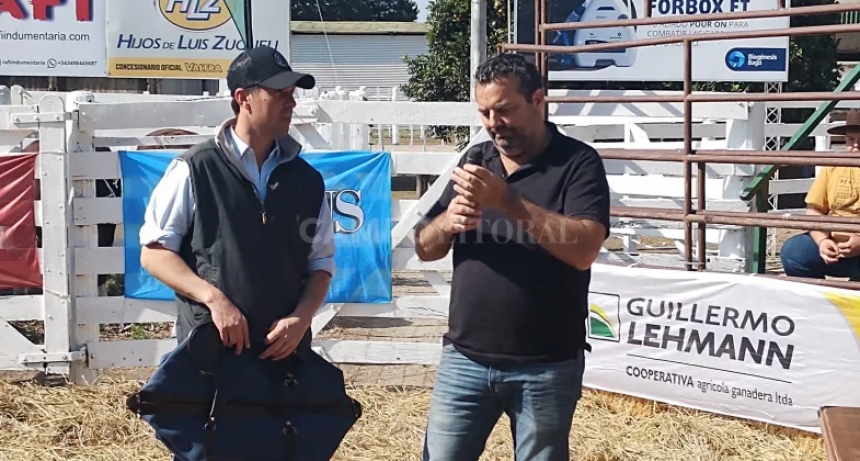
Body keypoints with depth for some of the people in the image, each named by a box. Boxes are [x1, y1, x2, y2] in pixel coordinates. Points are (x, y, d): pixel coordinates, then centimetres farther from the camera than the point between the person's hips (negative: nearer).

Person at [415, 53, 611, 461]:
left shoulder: (578, 162, -5)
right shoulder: (475, 160, 10)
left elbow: (584, 249, -19)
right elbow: (424, 247, 12)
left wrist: (508, 200, -24)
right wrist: (448, 221, -10)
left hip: (545, 368, -4)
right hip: (464, 360, 4)